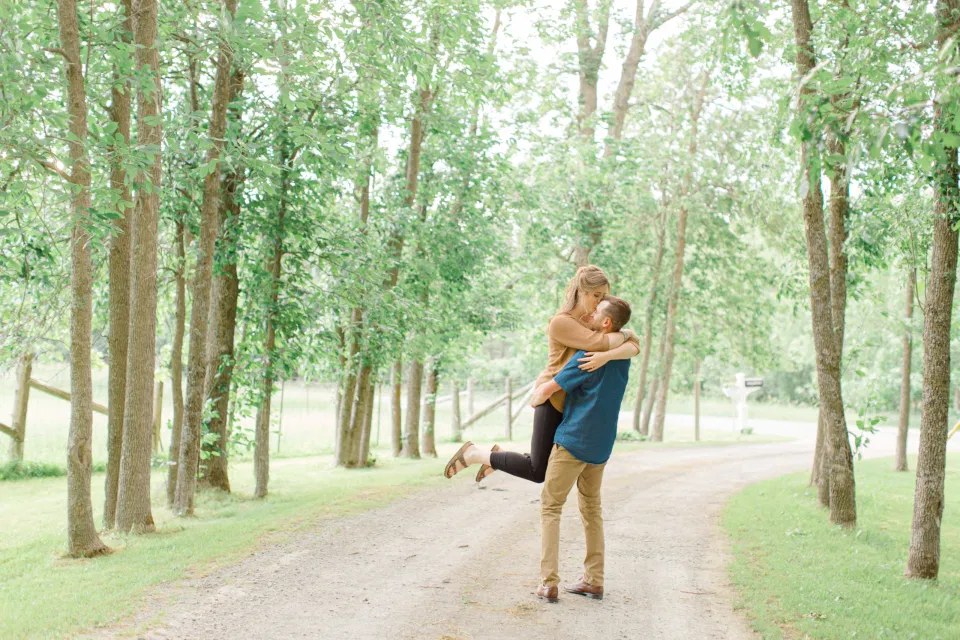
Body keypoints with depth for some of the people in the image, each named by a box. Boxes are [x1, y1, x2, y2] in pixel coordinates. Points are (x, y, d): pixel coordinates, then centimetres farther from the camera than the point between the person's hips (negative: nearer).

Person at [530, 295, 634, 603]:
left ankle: (549, 583, -6)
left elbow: (548, 388, -15)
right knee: (591, 507, 17)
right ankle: (594, 580, 17)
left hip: (573, 441, -7)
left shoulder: (589, 355, -17)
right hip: (601, 444, 7)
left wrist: (533, 400, 8)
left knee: (550, 507, 1)